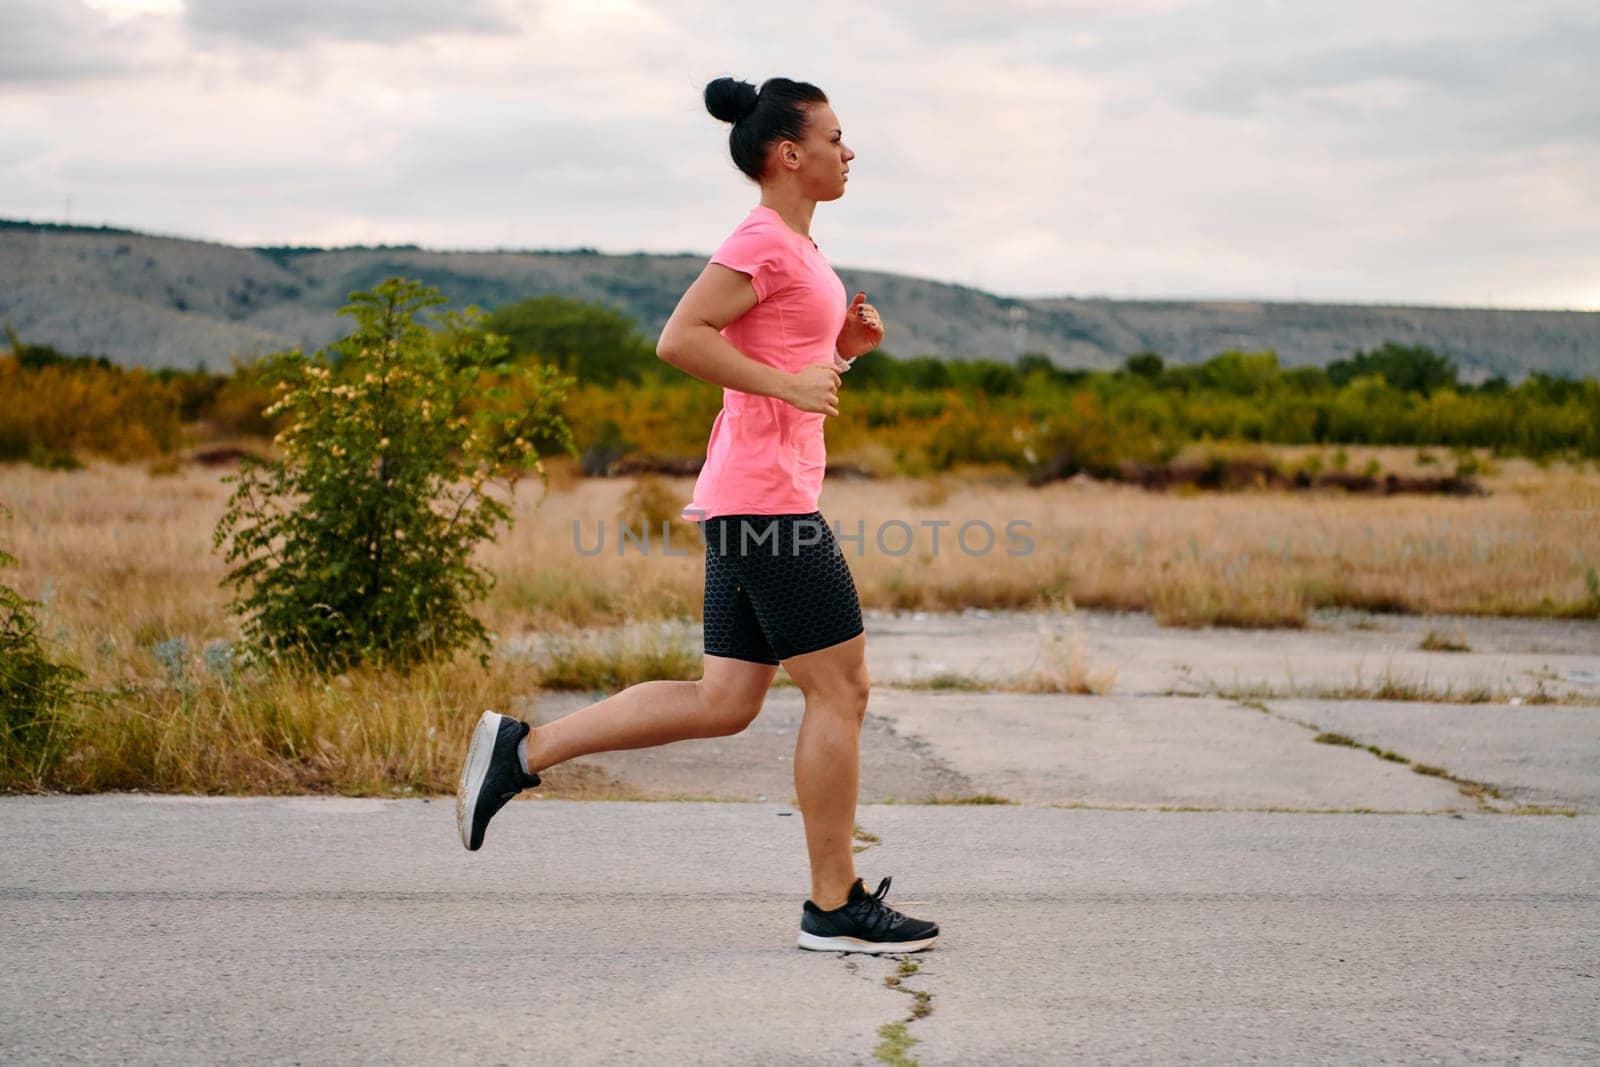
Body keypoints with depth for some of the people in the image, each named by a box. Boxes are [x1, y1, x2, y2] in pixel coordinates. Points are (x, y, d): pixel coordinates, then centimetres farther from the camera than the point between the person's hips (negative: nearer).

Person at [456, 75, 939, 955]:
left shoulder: (793, 246, 19)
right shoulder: (763, 240, -11)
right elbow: (679, 340, -20)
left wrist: (846, 343, 9)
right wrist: (790, 384, -18)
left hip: (753, 501, 10)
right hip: (767, 494, -10)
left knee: (723, 704, 9)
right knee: (840, 689, -4)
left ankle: (522, 751, 11)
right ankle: (835, 905, 4)